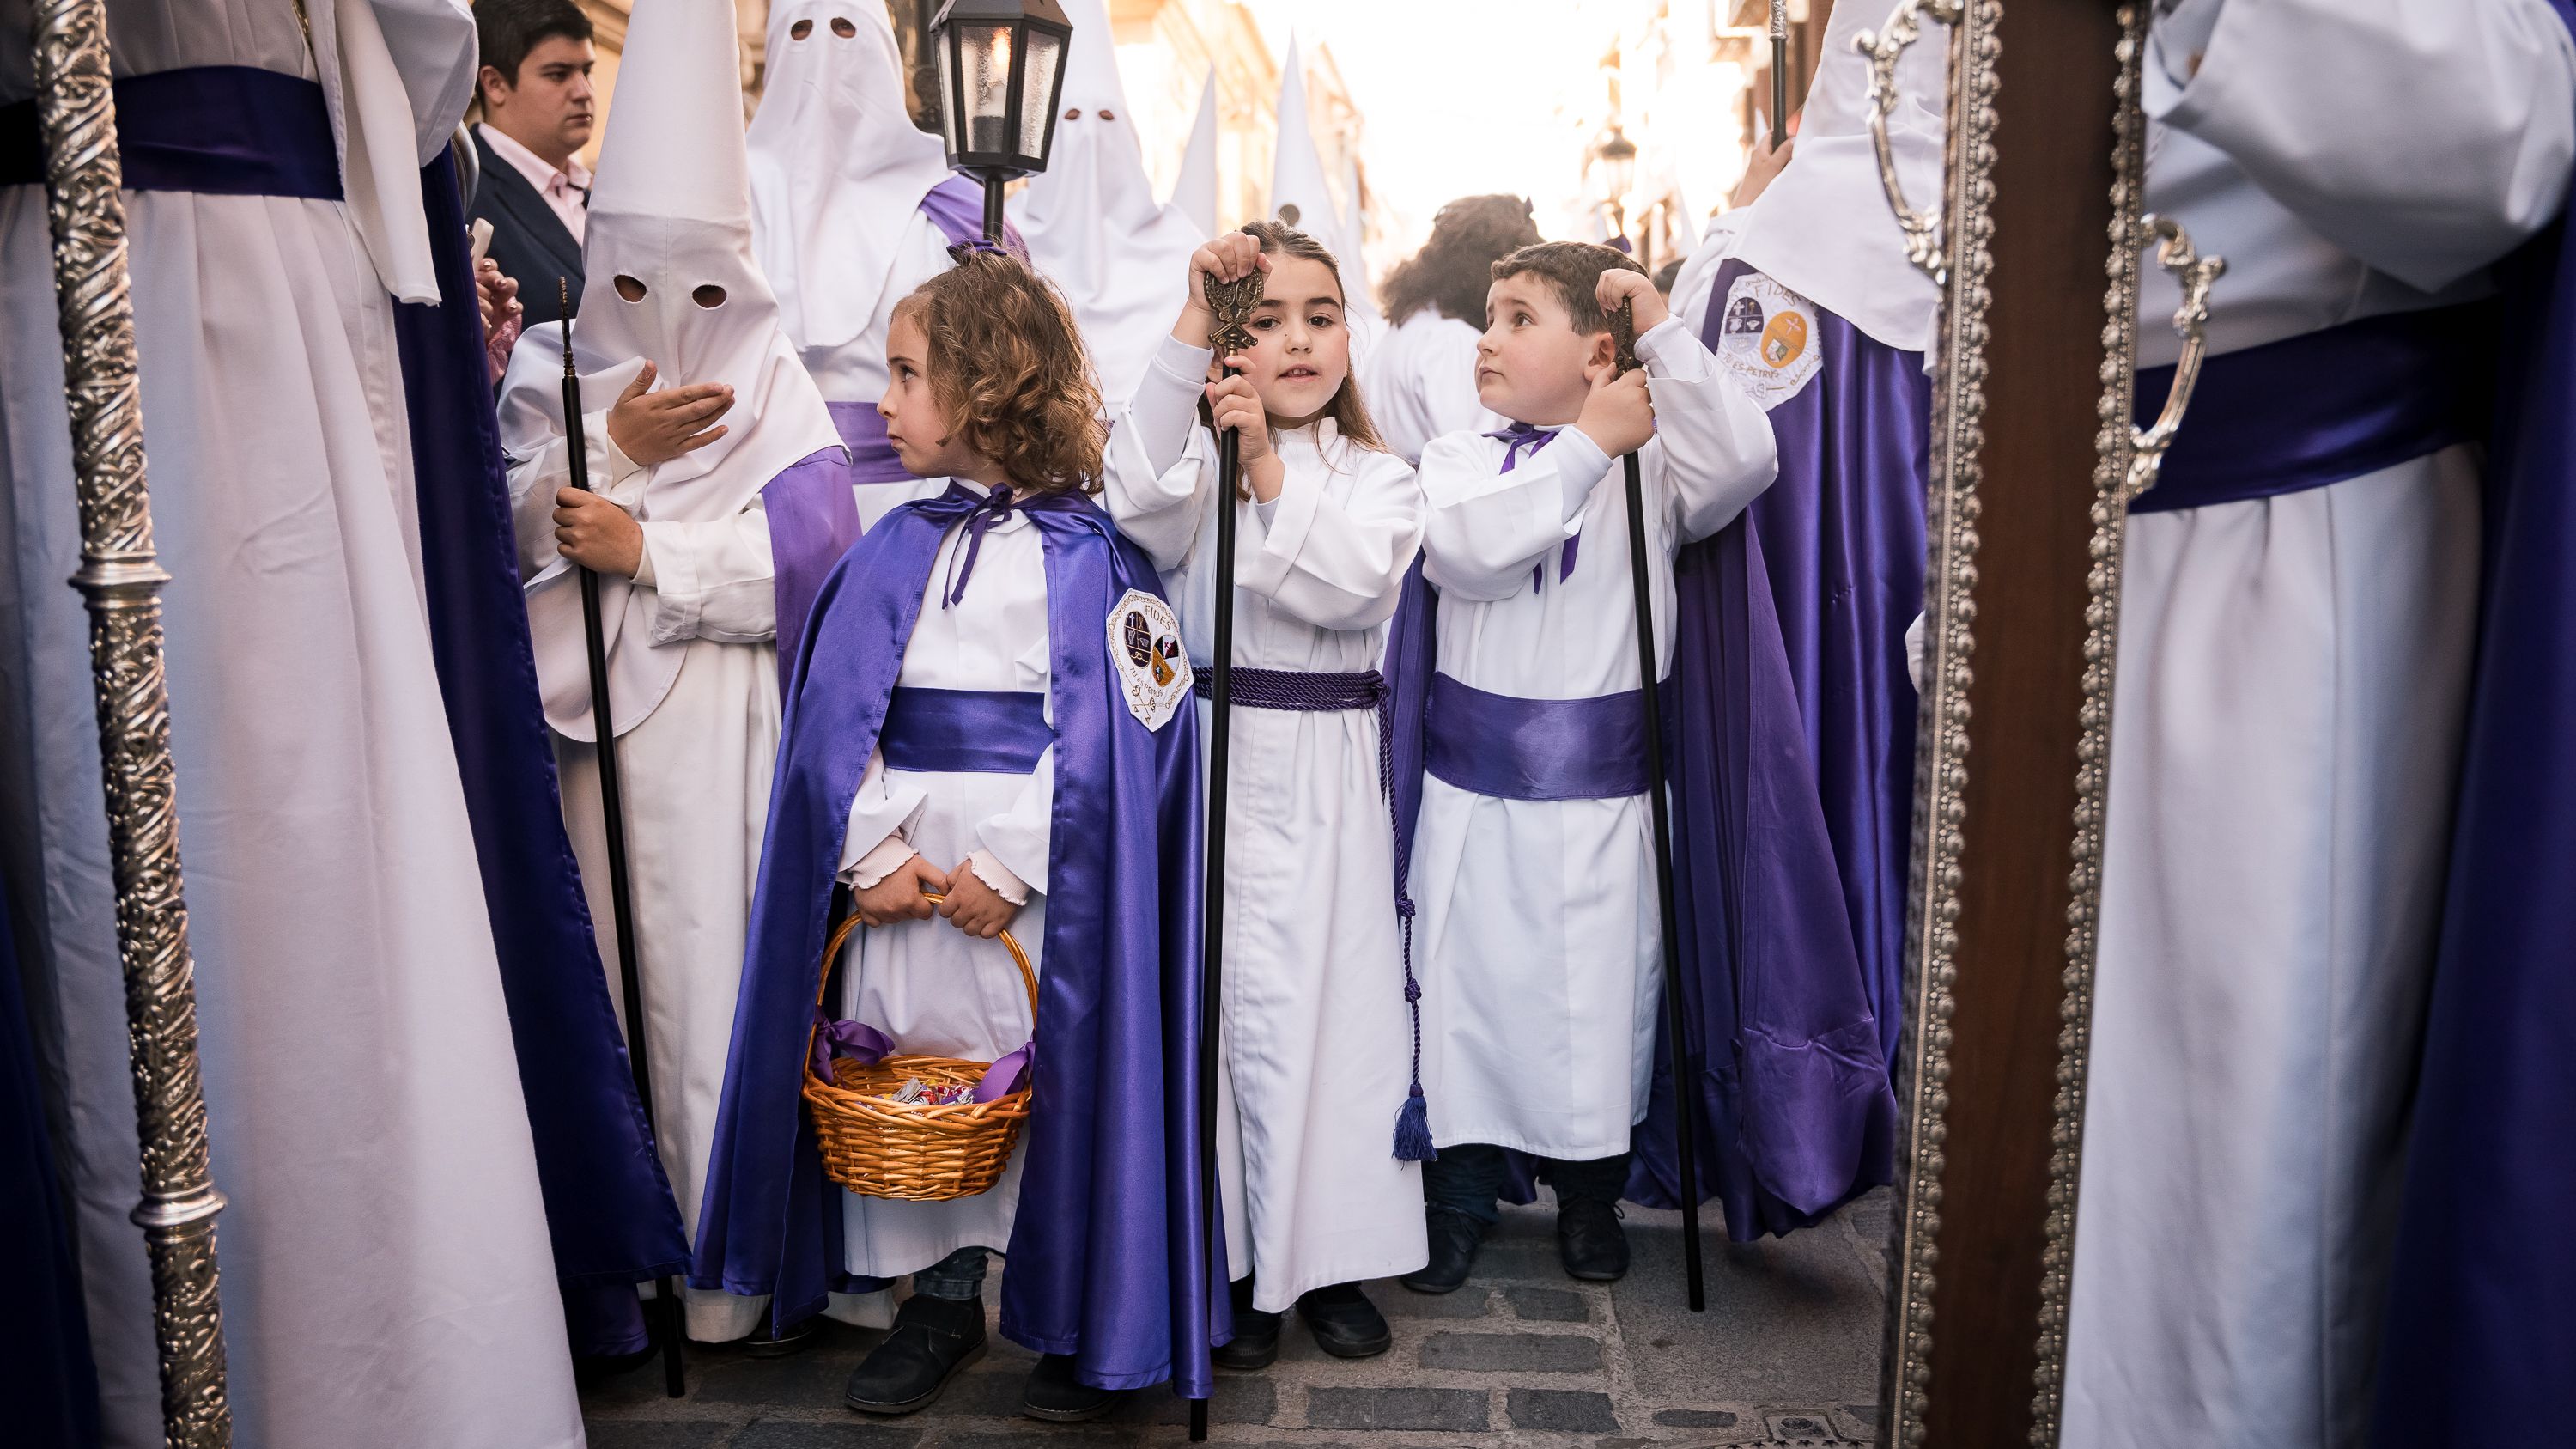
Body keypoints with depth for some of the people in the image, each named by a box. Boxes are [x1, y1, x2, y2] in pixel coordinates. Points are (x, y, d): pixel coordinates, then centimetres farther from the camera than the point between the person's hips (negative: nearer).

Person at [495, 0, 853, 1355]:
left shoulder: (769, 384, 2)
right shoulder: (552, 371, 10)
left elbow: (813, 550, -10)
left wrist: (648, 553, -12)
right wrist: (613, 450, -14)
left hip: (730, 734, -3)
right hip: (592, 726, 3)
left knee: (732, 979, -1)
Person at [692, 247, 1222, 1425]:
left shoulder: (1088, 560, -6)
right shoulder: (894, 551, 8)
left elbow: (1099, 738, -11)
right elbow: (834, 715, 3)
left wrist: (1007, 868, -17)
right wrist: (872, 854, -9)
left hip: (1040, 879, -4)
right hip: (903, 872, 5)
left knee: (1054, 1082, 3)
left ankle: (1080, 1320, 22)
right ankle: (939, 1298, 31)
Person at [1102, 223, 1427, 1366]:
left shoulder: (1377, 477, 9)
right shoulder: (1200, 451, 7)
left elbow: (1341, 585, -11)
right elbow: (1138, 500, -18)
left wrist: (1268, 466, -17)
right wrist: (1191, 322, -20)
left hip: (1324, 770, 1)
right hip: (1209, 759, -1)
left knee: (1332, 999, 4)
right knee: (1220, 1001, 3)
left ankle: (1325, 1254, 21)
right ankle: (1230, 1262, 18)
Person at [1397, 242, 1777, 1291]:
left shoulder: (1648, 465, 0)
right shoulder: (1457, 458, 3)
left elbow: (1743, 463, -21)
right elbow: (1468, 548, -18)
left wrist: (1664, 332, -19)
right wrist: (1588, 446, -15)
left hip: (1599, 786, -1)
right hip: (1472, 781, 1)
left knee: (1599, 989, 8)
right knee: (1465, 979, 8)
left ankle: (1590, 1193, 31)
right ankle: (1459, 1193, 27)